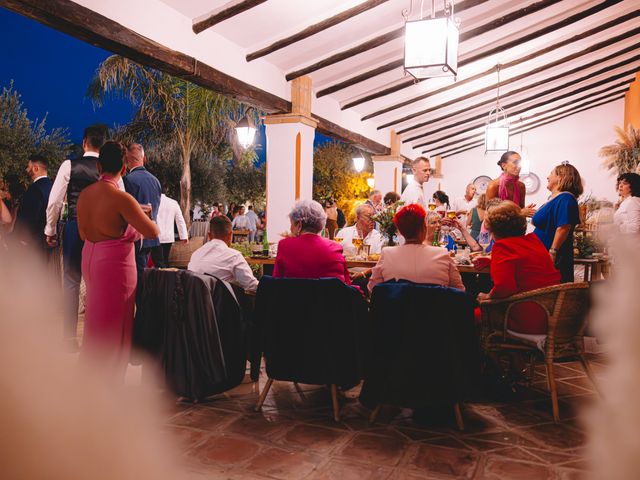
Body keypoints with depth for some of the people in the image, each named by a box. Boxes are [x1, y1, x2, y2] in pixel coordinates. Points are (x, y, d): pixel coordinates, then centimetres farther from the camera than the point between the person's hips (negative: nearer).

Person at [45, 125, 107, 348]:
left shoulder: (69, 165, -2)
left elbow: (55, 201, -2)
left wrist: (50, 230, 8)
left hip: (74, 227, -1)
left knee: (71, 281, 7)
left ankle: (70, 338, 10)